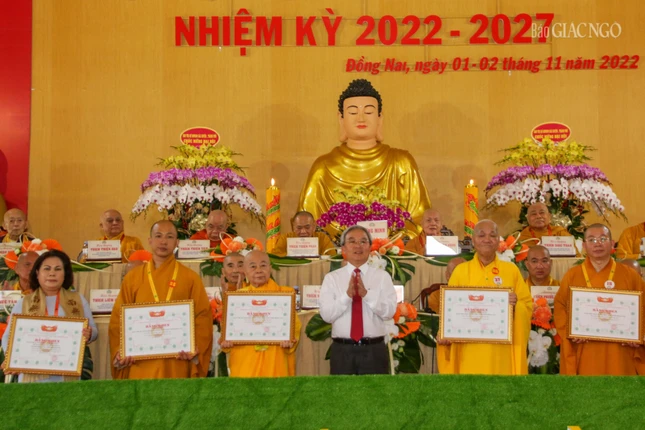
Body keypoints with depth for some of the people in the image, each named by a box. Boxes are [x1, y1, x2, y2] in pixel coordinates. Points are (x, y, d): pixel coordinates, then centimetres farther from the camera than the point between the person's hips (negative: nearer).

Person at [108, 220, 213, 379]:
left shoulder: (190, 278, 4)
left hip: (176, 362, -1)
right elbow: (118, 319, 9)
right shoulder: (132, 277, 9)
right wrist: (118, 352, -3)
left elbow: (203, 318, 1)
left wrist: (197, 349, -13)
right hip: (140, 362, 1)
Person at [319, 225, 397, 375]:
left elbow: (389, 311, -8)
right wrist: (347, 295, -20)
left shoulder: (382, 276, 3)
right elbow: (326, 314, -7)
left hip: (374, 350, 0)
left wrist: (367, 294, -21)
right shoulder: (331, 278, 3)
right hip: (342, 350, 0)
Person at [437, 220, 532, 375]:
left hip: (501, 350, 1)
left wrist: (516, 304, -14)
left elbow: (528, 306, 8)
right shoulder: (460, 270, 7)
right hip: (470, 350, 0)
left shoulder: (512, 270, 8)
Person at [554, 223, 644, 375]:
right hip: (583, 352, 0)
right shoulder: (572, 275, 8)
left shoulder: (630, 275, 8)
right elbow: (560, 307, 6)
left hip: (618, 352, 0)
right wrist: (569, 331, -9)